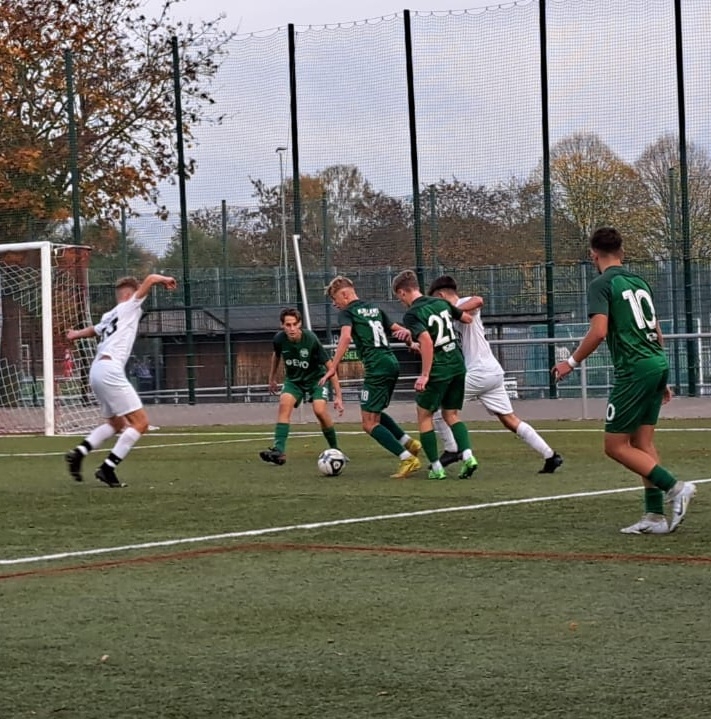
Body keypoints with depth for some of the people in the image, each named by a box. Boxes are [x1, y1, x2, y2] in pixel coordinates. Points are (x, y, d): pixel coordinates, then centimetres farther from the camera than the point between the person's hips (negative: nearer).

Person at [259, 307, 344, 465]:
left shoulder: (311, 340, -28)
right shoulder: (279, 339, -17)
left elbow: (329, 366, -22)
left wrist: (338, 396, -25)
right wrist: (272, 378, 21)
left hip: (315, 378, -3)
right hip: (293, 380, 3)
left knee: (320, 410, -24)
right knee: (284, 403, -25)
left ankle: (335, 450, -3)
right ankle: (279, 451, -30)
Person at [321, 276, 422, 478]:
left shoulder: (347, 312, -1)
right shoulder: (374, 308, 22)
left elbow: (346, 337, -18)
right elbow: (398, 329, 22)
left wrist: (333, 368, -21)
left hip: (377, 368, -8)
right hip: (392, 363, 8)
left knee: (369, 423, -3)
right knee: (375, 413, 26)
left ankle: (408, 459, -12)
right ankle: (408, 442, 15)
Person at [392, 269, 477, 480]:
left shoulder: (411, 314, -12)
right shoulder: (441, 303, 9)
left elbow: (426, 341, -25)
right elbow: (467, 318, 20)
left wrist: (424, 375, -22)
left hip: (438, 369, -6)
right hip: (458, 365, 6)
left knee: (424, 416, 10)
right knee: (451, 415, 17)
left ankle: (436, 468, 7)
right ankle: (467, 456, -5)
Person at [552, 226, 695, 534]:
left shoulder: (602, 284, -6)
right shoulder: (639, 282, 17)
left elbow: (599, 330, -18)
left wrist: (571, 362, -7)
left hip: (634, 369, -8)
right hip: (658, 363, 8)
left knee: (616, 446, -2)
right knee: (643, 442, 12)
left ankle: (675, 488, -13)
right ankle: (655, 516, 8)